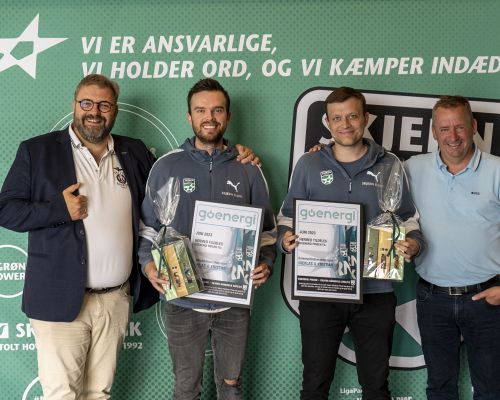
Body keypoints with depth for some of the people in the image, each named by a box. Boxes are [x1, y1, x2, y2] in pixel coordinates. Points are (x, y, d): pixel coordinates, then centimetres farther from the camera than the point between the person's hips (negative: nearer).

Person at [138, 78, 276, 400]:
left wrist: (266, 264, -9)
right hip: (183, 301, -1)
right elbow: (149, 227, 5)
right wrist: (149, 264, -12)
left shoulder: (248, 169, 3)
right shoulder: (166, 167, 0)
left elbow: (267, 230, 8)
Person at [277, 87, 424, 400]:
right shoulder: (309, 165, 3)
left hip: (375, 292, 0)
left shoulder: (389, 166, 4)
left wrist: (413, 244, -12)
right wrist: (286, 239, -14)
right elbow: (287, 218, 8)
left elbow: (409, 219, 10)